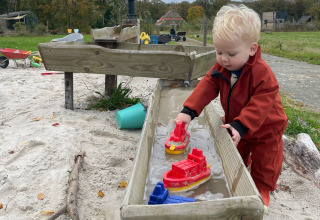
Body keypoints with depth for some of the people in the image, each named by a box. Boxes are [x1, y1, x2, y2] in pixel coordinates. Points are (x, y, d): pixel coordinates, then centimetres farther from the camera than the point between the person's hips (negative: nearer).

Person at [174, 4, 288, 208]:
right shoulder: (220, 69, -14)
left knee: (265, 164, 12)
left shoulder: (262, 73, -34)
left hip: (265, 128, -5)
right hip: (235, 124, 6)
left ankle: (261, 190, 35)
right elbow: (207, 86, -17)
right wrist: (188, 111, -28)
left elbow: (260, 104, -35)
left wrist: (240, 126, -43)